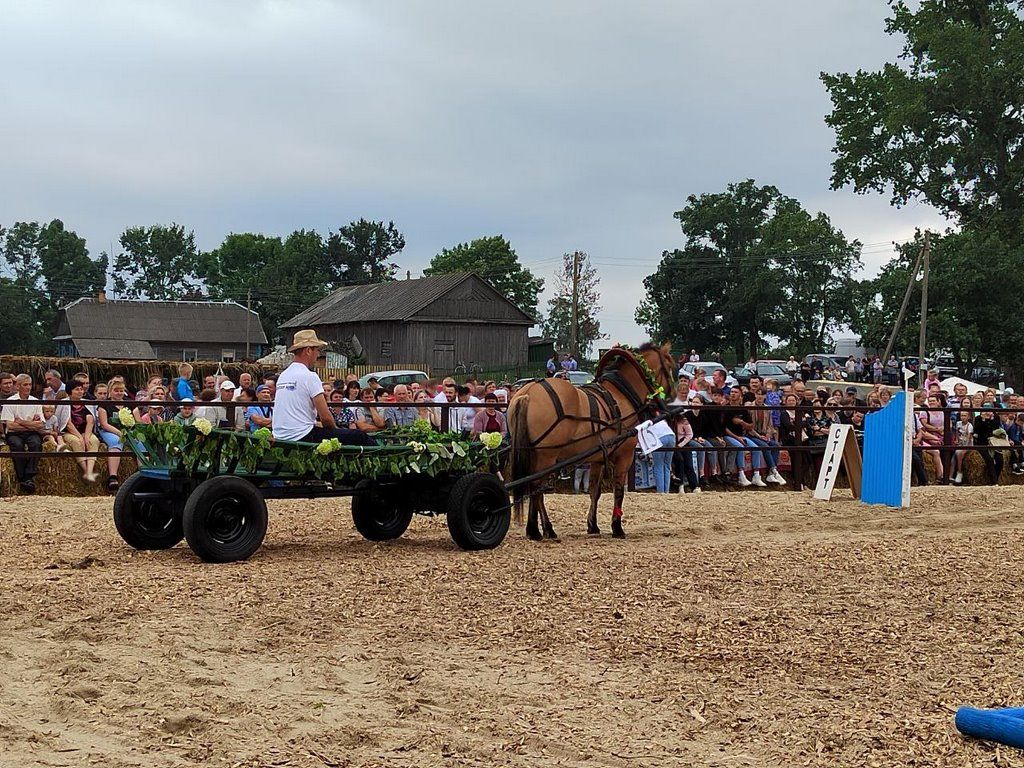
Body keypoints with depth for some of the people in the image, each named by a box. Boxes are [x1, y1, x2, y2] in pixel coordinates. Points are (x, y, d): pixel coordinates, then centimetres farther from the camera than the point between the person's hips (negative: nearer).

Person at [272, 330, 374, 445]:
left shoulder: (282, 376, 14)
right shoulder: (309, 376, -11)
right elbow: (326, 417, -14)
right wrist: (335, 430, 7)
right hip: (303, 437, -9)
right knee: (359, 436, -4)